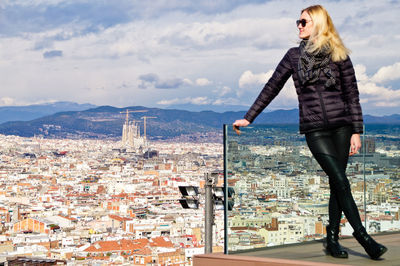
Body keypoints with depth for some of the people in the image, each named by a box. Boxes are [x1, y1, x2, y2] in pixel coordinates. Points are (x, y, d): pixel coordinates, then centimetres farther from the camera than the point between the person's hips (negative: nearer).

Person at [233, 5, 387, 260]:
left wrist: (356, 131, 1)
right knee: (341, 182, -11)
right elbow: (272, 88, 13)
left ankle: (332, 239, 8)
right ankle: (363, 236, -10)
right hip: (314, 129, -1)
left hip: (340, 126, 1)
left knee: (337, 184, 1)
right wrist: (248, 118, 12)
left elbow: (352, 95, 7)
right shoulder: (295, 55, 9)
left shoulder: (339, 56, 5)